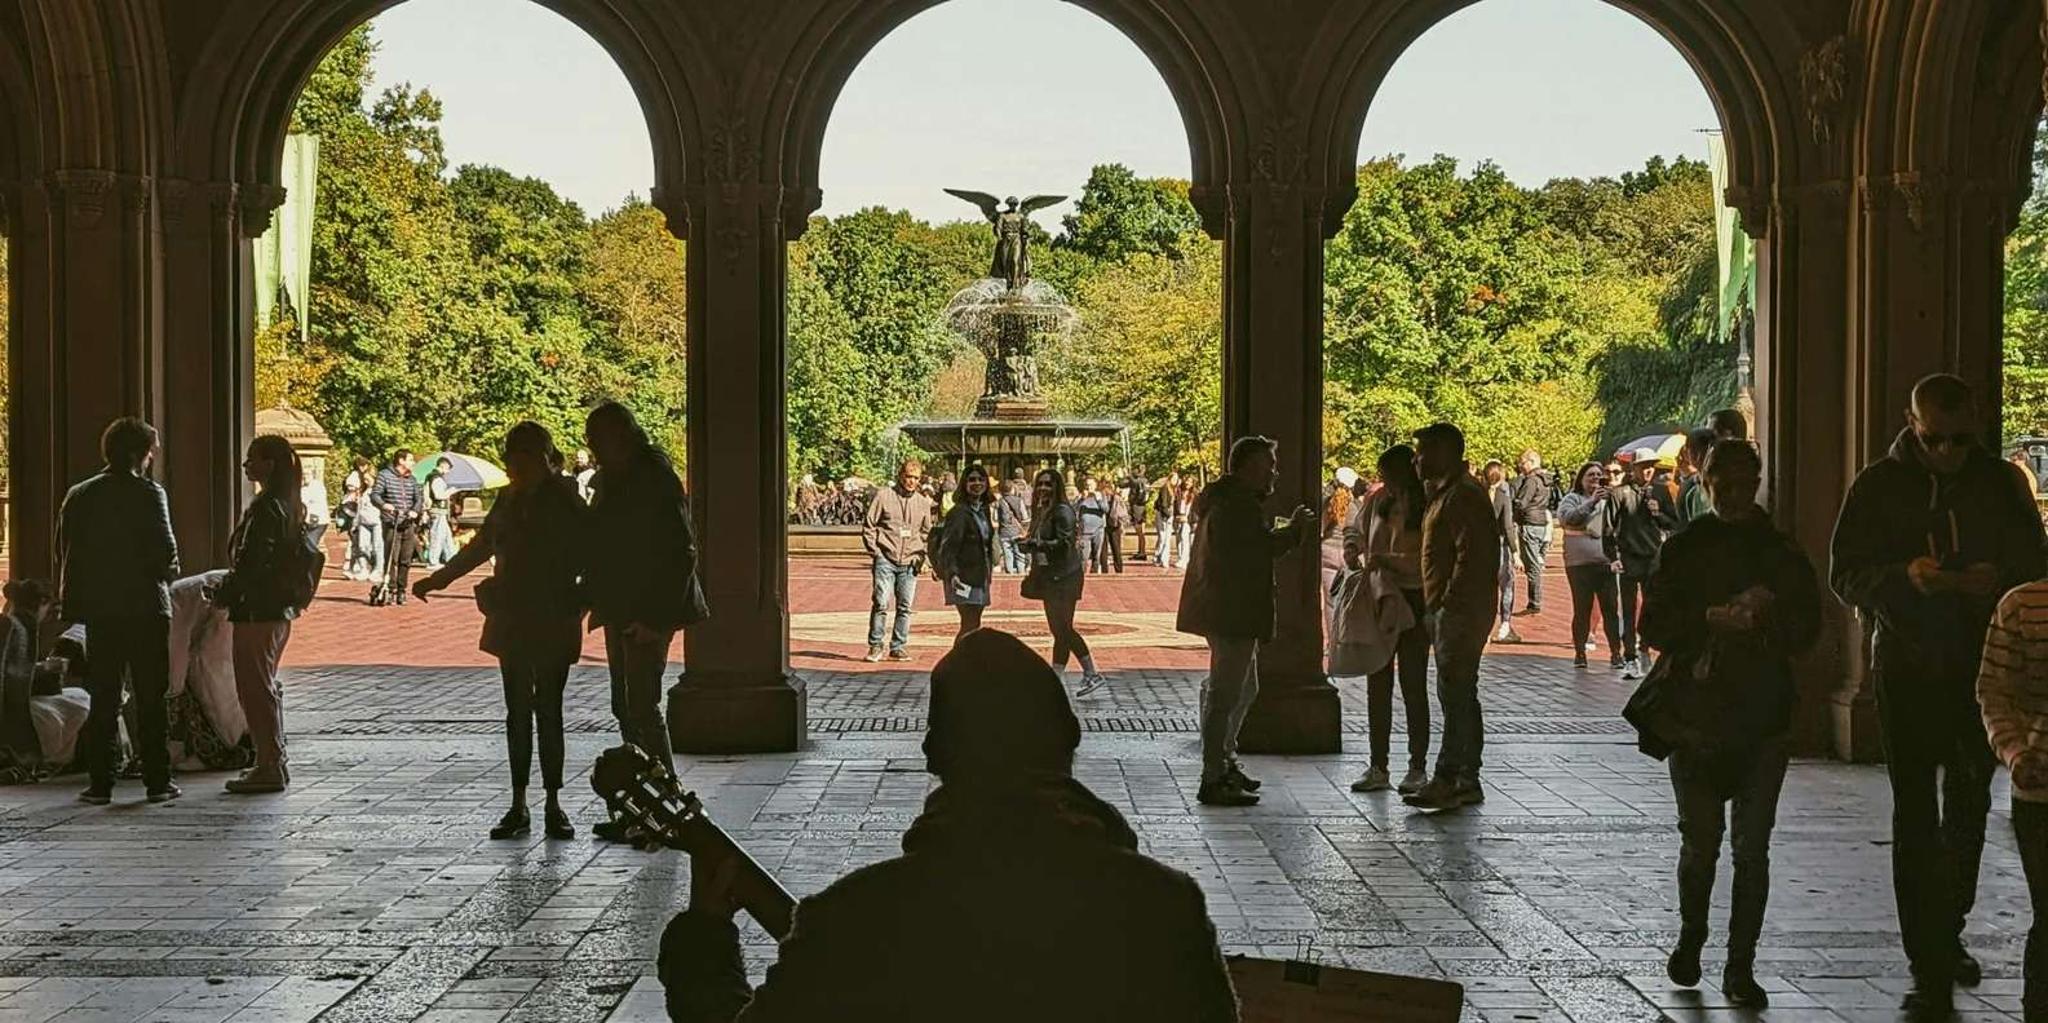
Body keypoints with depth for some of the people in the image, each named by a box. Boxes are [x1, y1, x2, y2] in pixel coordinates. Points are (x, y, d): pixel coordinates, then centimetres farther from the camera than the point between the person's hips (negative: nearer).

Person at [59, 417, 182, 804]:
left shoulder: (79, 496, 4)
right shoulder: (148, 494, -10)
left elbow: (65, 553, 4)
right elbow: (165, 551, -15)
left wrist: (74, 602, 11)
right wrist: (167, 573, 6)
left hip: (99, 611, 4)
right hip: (146, 608, -3)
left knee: (103, 699, 8)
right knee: (151, 699, 4)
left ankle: (100, 783, 6)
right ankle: (157, 781, 5)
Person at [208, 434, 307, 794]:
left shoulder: (266, 509, -19)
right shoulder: (290, 507, 10)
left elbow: (251, 565, -22)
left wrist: (222, 594, -7)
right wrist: (228, 588, 18)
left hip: (256, 612, -10)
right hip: (280, 609, 10)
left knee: (254, 689, -3)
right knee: (266, 686, 18)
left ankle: (270, 768, 0)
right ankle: (273, 762, 25)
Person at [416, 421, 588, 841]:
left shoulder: (565, 500, -7)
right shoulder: (508, 499, 8)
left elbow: (589, 552, -9)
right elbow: (481, 545, 20)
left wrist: (579, 601, -19)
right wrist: (438, 579, 25)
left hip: (553, 622, -5)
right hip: (512, 622, 5)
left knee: (548, 713, 0)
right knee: (518, 714, 7)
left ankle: (553, 806, 8)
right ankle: (519, 806, 11)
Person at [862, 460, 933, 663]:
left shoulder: (923, 502, 12)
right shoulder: (883, 496, 1)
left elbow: (926, 532, 22)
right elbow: (868, 527, 3)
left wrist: (921, 557, 10)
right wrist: (875, 552, -4)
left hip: (910, 563, 3)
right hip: (885, 560, -3)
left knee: (905, 607, 3)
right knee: (880, 604, -9)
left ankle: (898, 647, 11)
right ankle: (875, 646, 0)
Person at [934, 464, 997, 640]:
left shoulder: (983, 510, 12)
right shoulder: (959, 512, -13)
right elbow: (948, 546, -19)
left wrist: (989, 569, 18)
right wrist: (952, 573, -29)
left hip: (980, 577, 8)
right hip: (963, 577, -8)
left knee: (971, 626, 10)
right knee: (970, 626, -11)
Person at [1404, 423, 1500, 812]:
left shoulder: (1463, 495, -14)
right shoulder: (1443, 493, 20)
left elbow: (1471, 556, -22)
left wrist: (1449, 603, -21)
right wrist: (1435, 609, 17)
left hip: (1461, 609, -11)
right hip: (1448, 609, 11)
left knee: (1456, 694, -11)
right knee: (1460, 695, 12)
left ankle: (1447, 779, -13)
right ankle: (1467, 781, 16)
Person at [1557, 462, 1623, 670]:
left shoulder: (1609, 499, 14)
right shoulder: (1573, 499, 5)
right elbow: (1566, 516, -14)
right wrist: (1592, 502, -21)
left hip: (1606, 563, 2)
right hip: (1579, 564, -2)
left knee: (1610, 610, 0)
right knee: (1582, 610, 2)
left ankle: (1615, 653, 4)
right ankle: (1579, 652, 12)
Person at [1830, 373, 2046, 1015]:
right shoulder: (1879, 486, -2)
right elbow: (1845, 576, -5)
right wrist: (1903, 576, -24)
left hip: (1981, 665, 2)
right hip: (1906, 666, -2)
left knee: (1969, 806, 16)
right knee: (1916, 813, -3)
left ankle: (1947, 933, 36)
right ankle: (1931, 970, -1)